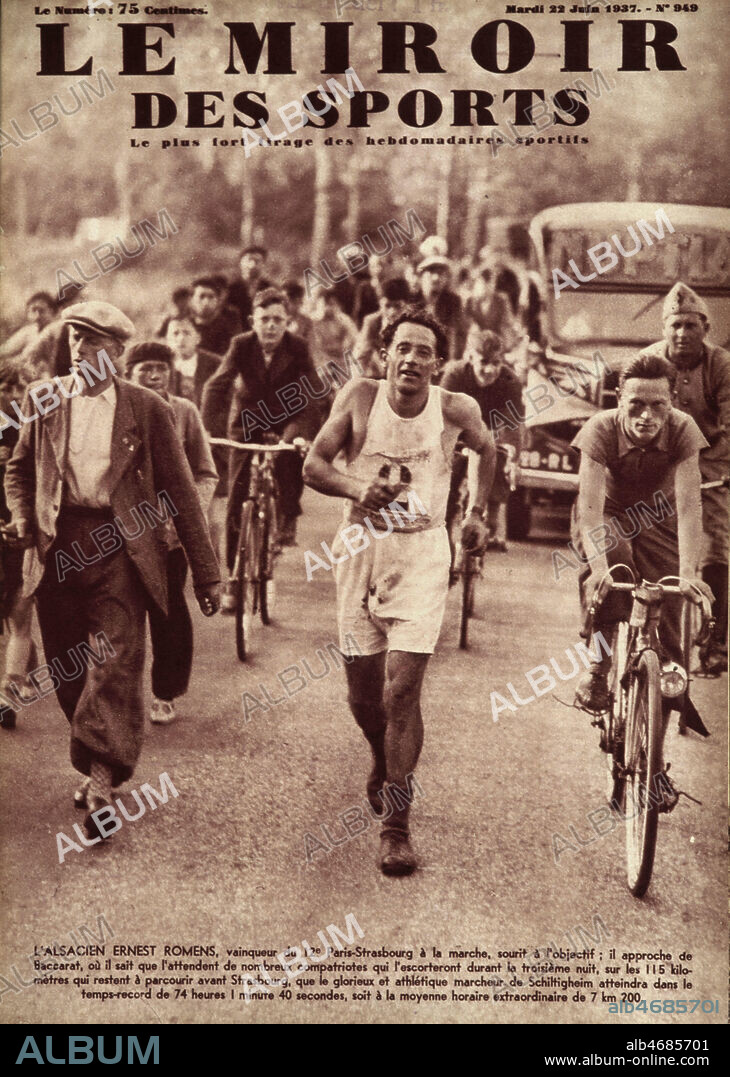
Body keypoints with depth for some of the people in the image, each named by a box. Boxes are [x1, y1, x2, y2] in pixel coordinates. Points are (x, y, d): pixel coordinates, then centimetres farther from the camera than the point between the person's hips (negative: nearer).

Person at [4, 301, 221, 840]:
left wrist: (207, 573, 2)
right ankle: (102, 763, 26)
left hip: (120, 549, -3)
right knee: (68, 670, 9)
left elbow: (180, 492, 3)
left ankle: (102, 782, -14)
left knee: (116, 662, -13)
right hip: (58, 547, 3)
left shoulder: (148, 409, 1)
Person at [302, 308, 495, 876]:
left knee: (401, 691, -11)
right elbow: (313, 465, -3)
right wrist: (358, 488, -21)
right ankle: (384, 762, 44)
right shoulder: (360, 396, -4)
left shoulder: (456, 409, -4)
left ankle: (396, 827, -4)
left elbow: (486, 449, 18)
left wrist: (477, 514, 17)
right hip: (361, 550, 2)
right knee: (363, 691, 10)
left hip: (421, 556, -2)